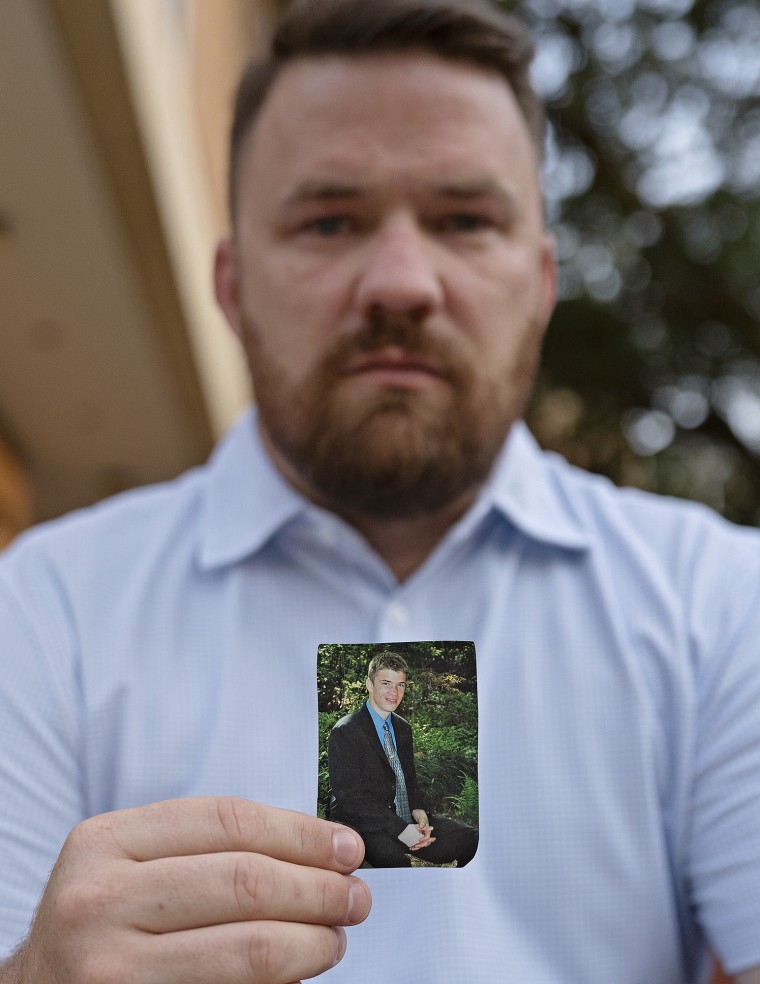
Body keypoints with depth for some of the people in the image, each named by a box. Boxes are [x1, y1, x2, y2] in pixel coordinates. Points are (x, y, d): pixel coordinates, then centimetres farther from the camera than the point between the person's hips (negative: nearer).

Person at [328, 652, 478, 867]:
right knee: (391, 855, -39)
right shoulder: (345, 732, -8)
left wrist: (419, 813, -6)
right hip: (363, 825, -7)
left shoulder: (403, 728, 16)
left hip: (408, 821, 7)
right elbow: (349, 797, -14)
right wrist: (401, 830, -21)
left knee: (471, 840, -12)